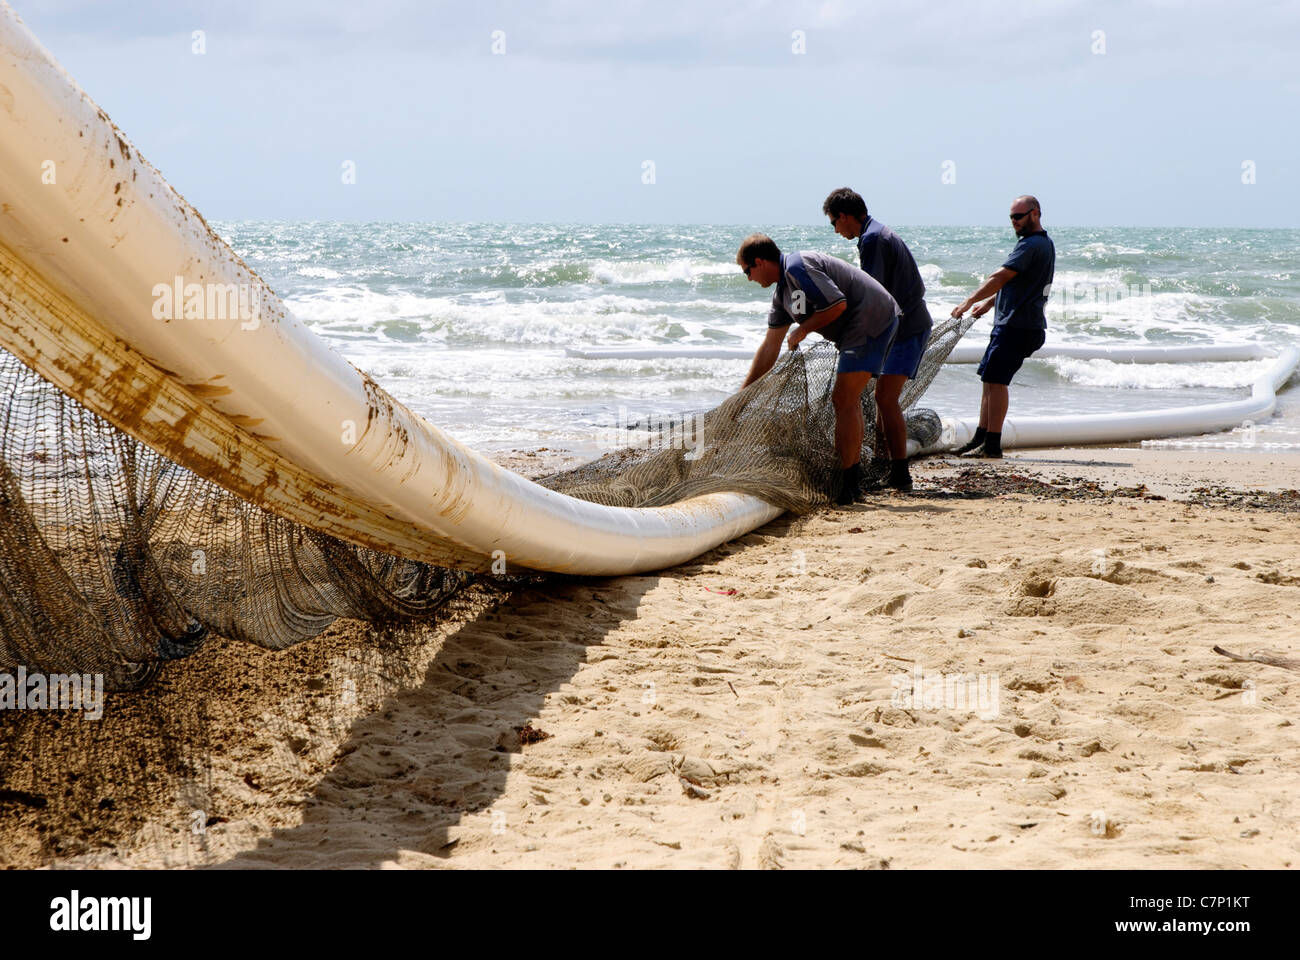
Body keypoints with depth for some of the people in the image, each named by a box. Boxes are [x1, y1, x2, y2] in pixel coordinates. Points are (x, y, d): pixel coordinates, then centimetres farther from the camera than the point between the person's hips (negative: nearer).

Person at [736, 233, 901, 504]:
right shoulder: (782, 293, 16)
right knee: (847, 401, 16)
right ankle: (853, 483, 23)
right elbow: (769, 348, 20)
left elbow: (838, 304, -23)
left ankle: (846, 488, -10)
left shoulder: (798, 267, -16)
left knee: (844, 401, -11)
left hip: (871, 320, -11)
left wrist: (802, 331, -9)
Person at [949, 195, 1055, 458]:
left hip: (1017, 326, -10)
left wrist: (969, 302, -18)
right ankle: (981, 438, 16)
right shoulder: (1045, 244, 19)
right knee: (990, 379, 13)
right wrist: (989, 302, 27)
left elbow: (1001, 277, -21)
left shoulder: (1031, 245, -15)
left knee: (996, 379, -10)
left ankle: (992, 444, -10)